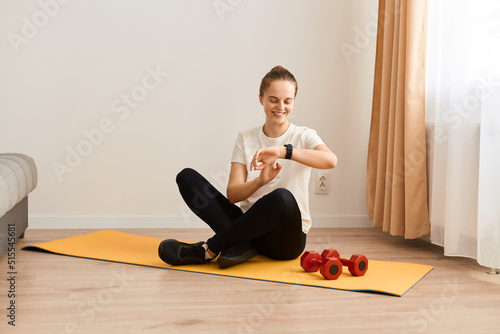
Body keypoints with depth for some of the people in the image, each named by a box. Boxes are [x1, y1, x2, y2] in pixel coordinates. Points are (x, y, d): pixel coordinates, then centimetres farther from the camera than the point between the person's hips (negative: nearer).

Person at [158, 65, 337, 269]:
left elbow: (331, 160, -23)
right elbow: (233, 194, -4)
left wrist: (283, 151, -33)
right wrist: (260, 181, -25)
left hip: (285, 238, -3)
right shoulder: (246, 139, 9)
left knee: (282, 197, -39)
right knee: (186, 177, -9)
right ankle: (240, 244, -27)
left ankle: (208, 250, -26)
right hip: (250, 227, 3)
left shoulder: (304, 136, 2)